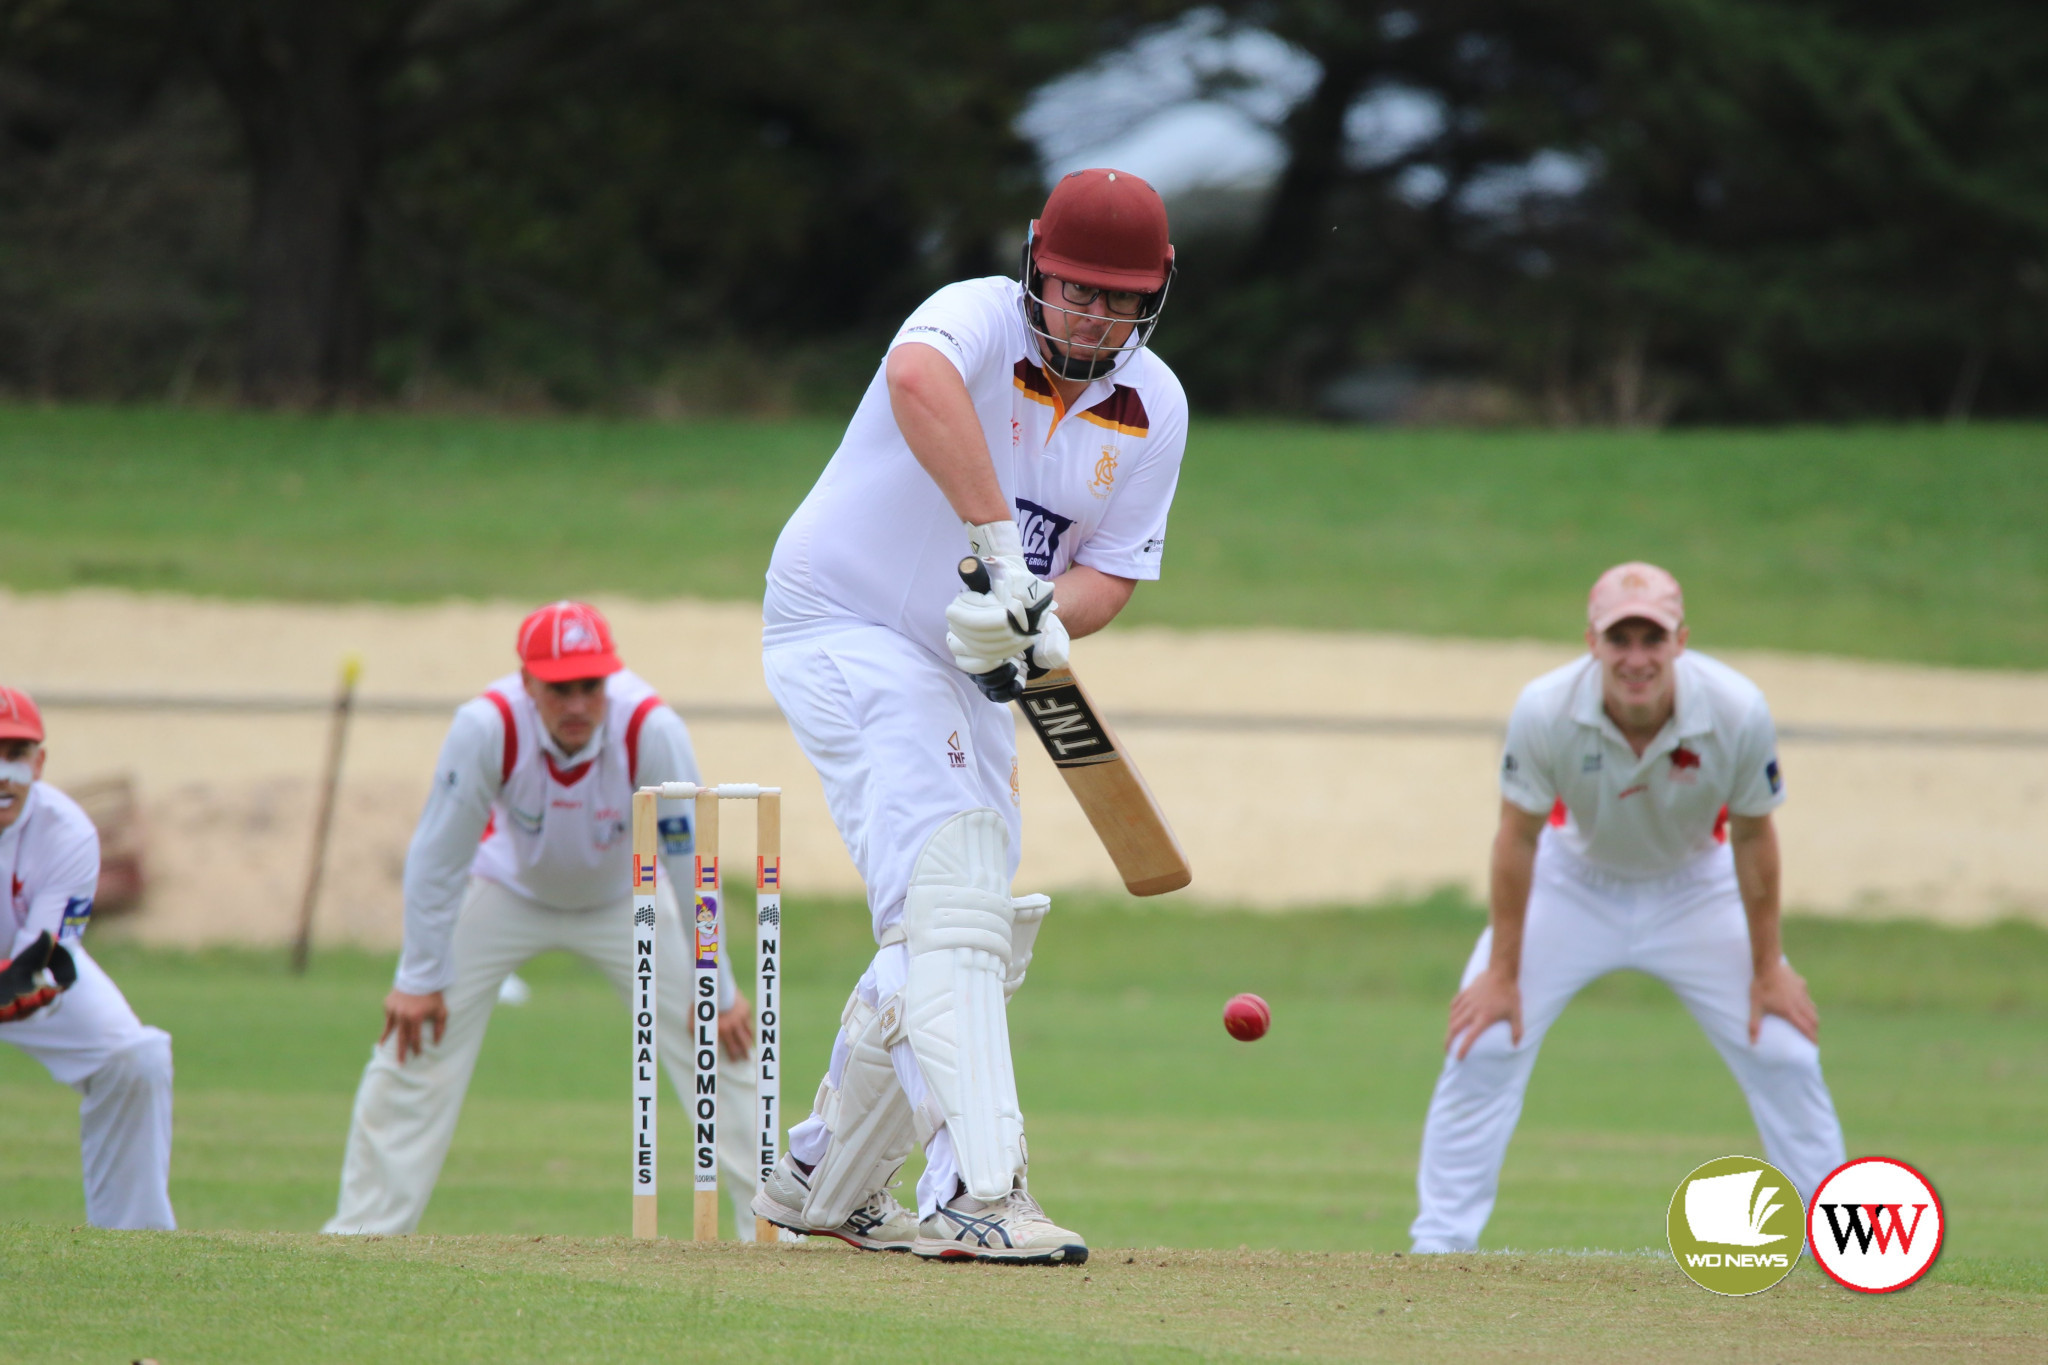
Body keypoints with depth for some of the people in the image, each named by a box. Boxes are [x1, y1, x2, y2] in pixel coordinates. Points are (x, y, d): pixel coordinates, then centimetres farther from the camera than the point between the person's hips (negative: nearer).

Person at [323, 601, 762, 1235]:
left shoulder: (652, 730, -35)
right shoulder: (486, 729, -36)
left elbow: (691, 863, -24)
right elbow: (438, 859, -24)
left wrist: (717, 990, -19)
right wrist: (421, 978, -20)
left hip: (626, 899, 0)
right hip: (505, 890, 0)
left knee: (717, 1042, -8)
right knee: (414, 1045, -10)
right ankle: (362, 1231, -1)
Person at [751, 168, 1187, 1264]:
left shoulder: (1151, 409, -1)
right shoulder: (978, 319, -22)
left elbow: (1110, 571, -1)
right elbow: (917, 376, -46)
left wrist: (1044, 622, -25)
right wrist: (1001, 549, -52)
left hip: (972, 674, 8)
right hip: (843, 630, -8)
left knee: (967, 935, 13)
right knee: (948, 895, -23)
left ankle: (822, 1182, 29)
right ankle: (981, 1195, -32)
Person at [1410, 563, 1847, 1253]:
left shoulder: (1738, 711, -31)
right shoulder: (1545, 711, -32)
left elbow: (1752, 837, -15)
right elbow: (1519, 837, -18)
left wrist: (1767, 968, -6)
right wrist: (1502, 973, -11)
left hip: (1696, 885, 1)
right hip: (1576, 880, 0)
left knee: (1785, 1054, -3)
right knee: (1484, 1043, -11)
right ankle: (1439, 1242, 0)